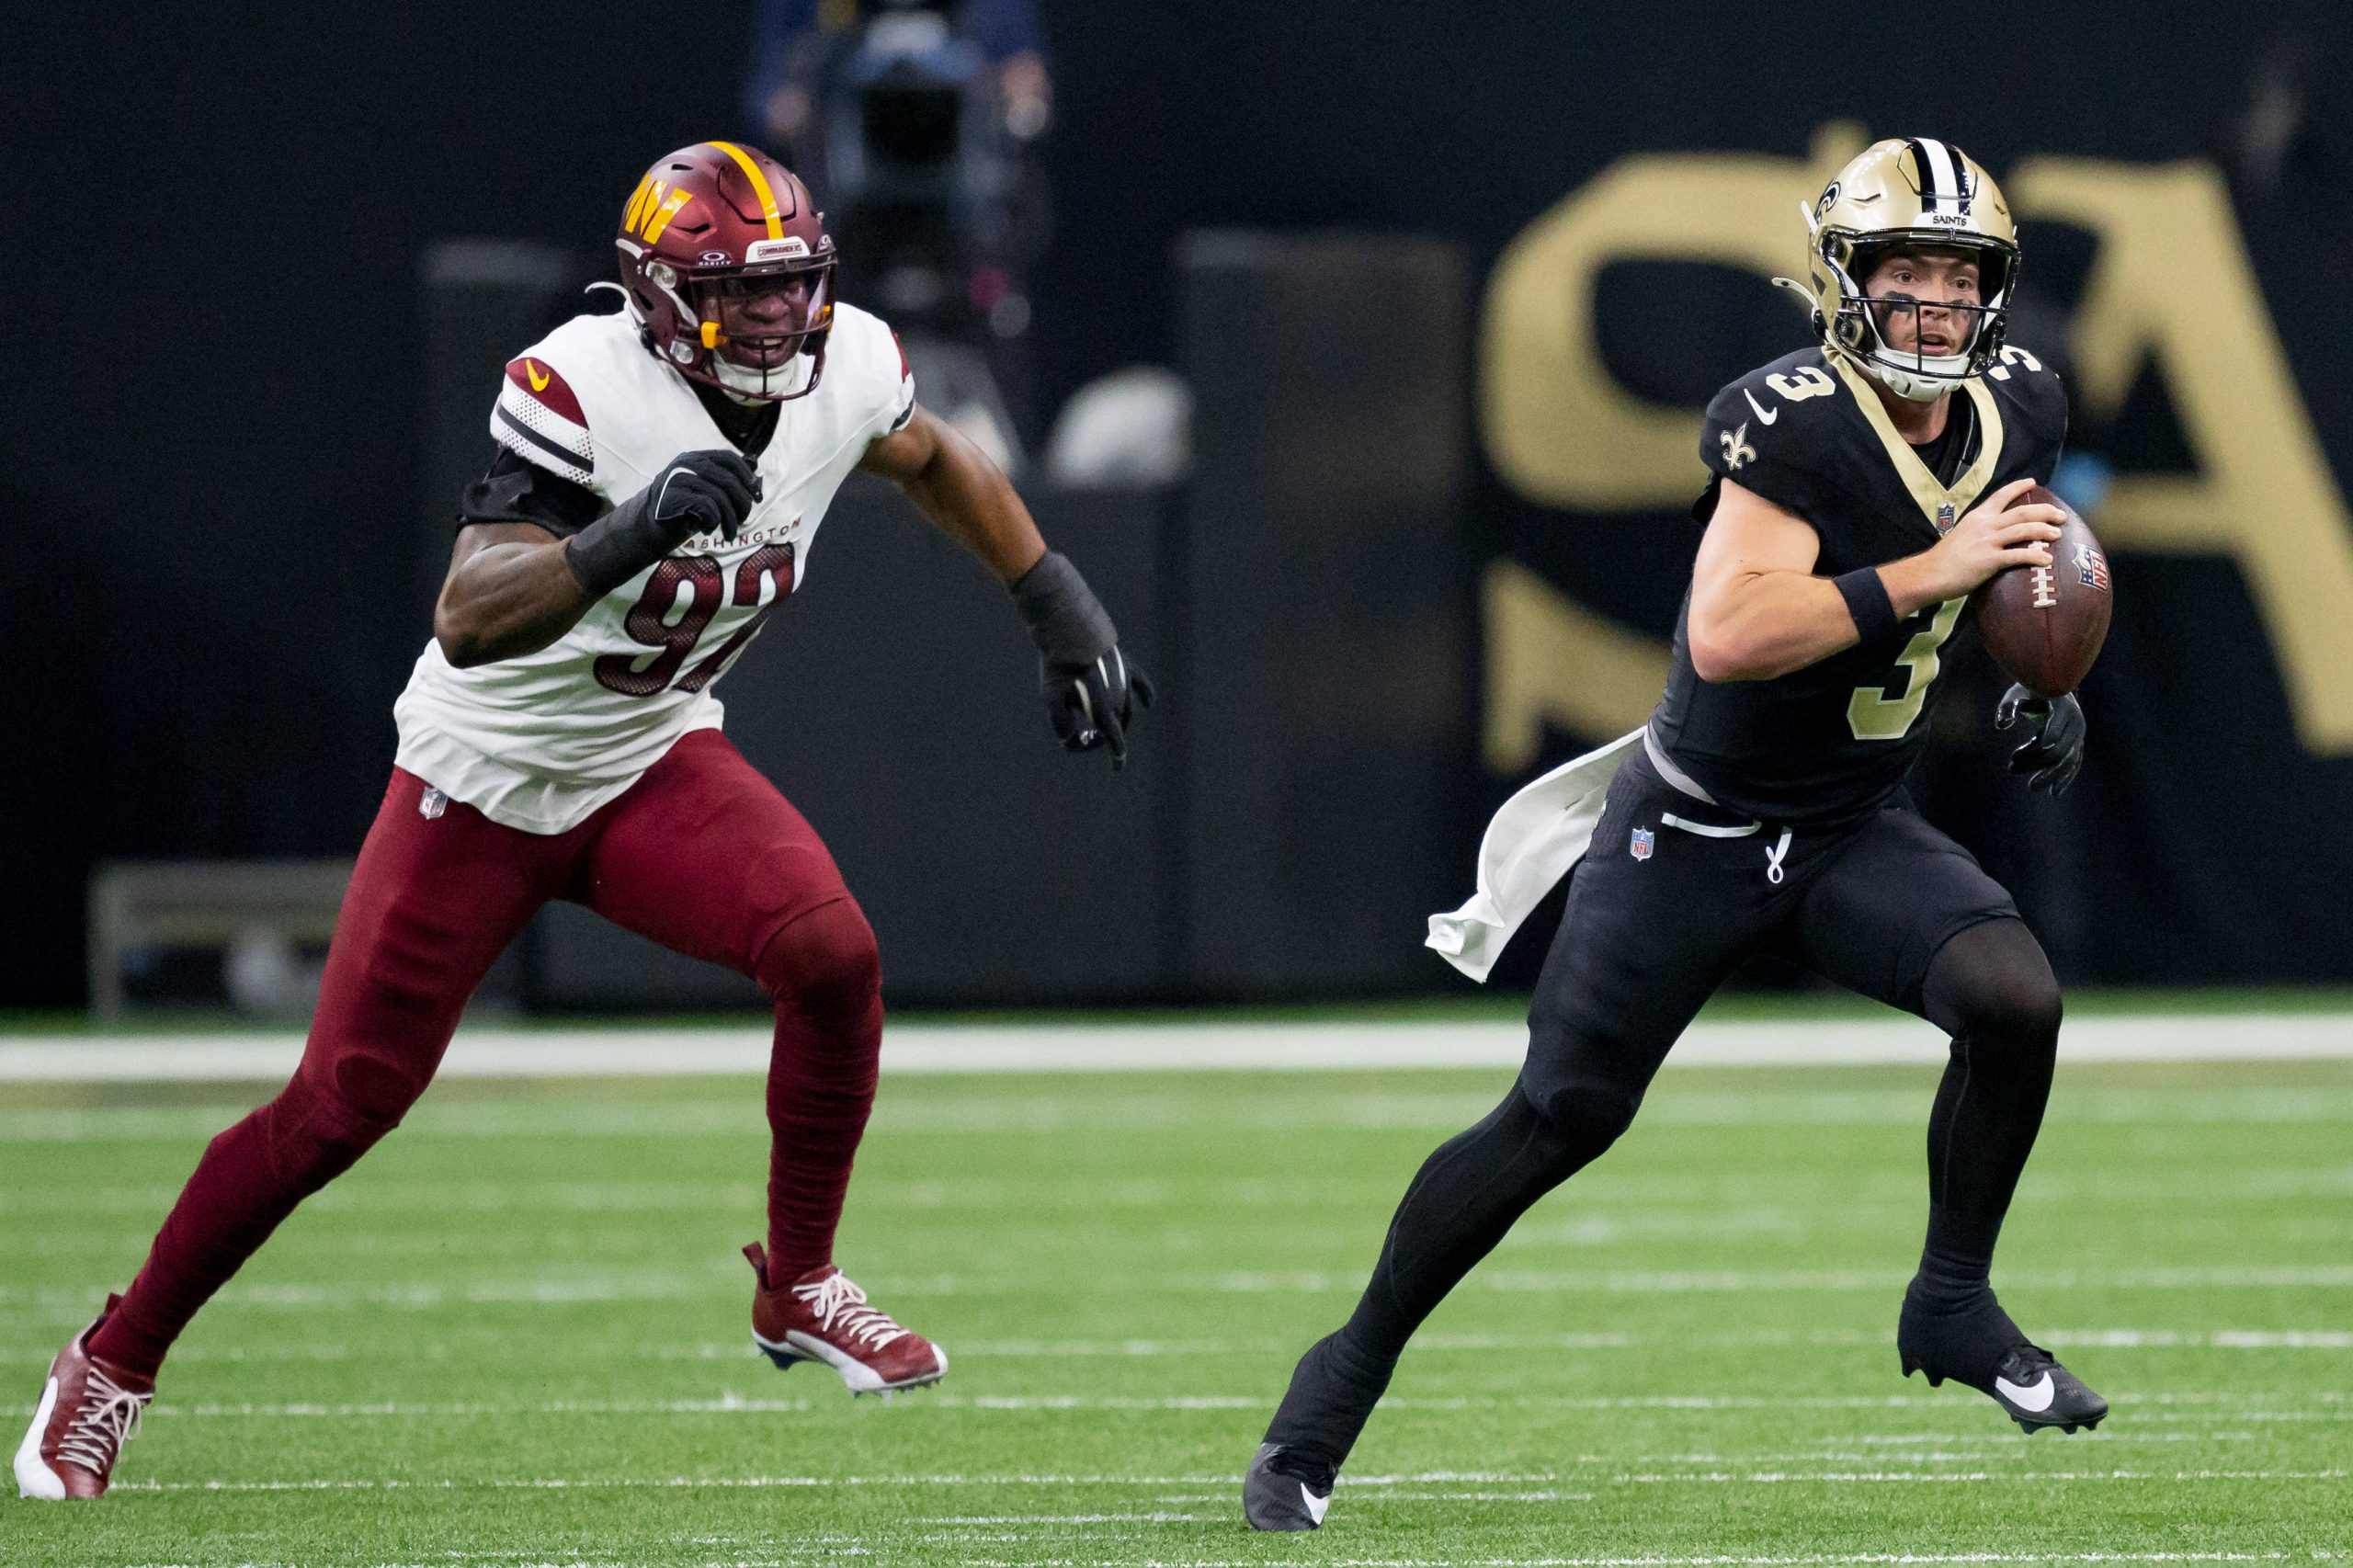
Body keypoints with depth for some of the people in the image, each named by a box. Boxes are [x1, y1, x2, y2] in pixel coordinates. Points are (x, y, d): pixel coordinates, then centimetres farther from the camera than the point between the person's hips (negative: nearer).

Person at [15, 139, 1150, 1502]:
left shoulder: (845, 369, -12)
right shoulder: (584, 392, -30)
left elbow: (935, 463, 13)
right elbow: (469, 621, -38)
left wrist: (1062, 610, 9)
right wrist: (629, 535, -53)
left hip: (653, 765, 4)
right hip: (486, 780, -4)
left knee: (833, 954, -23)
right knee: (340, 1108, -3)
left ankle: (797, 1284, -1)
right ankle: (118, 1360, 17)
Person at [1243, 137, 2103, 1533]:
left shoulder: (2016, 409, -2)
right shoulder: (1794, 424, -24)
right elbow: (1728, 634, -37)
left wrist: (2043, 688, 8)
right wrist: (1927, 574, -37)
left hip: (1858, 830, 5)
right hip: (1696, 829, -5)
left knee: (2017, 999, -21)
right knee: (1559, 1120, -2)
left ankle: (1955, 1309, -1)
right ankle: (1349, 1372, 15)